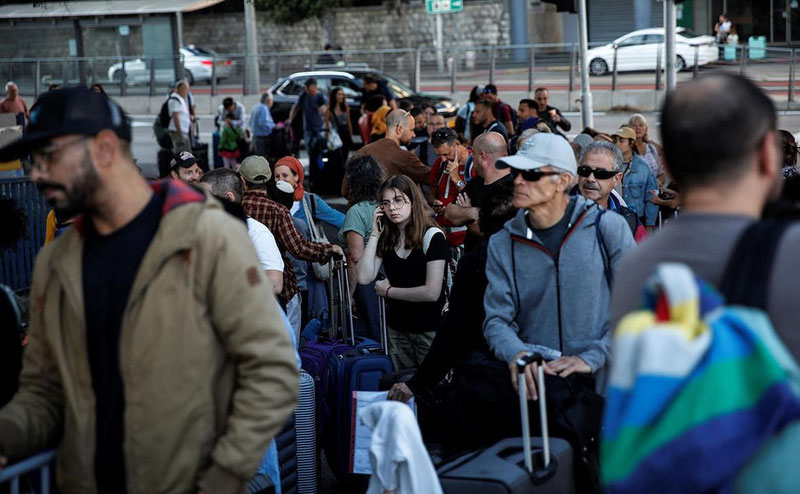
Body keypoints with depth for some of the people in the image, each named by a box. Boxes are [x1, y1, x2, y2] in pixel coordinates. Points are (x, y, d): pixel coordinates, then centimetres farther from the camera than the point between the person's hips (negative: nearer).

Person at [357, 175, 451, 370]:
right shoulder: (386, 238, 4)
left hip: (429, 330, -5)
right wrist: (374, 234, -7)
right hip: (398, 329, 5)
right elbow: (364, 278, -8)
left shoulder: (432, 236, -13)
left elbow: (432, 293, -19)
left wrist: (388, 291, -8)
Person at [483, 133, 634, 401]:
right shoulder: (502, 245, 9)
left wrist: (592, 358, -13)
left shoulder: (609, 228, 1)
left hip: (602, 381, -3)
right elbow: (497, 319, 4)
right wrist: (516, 353, -17)